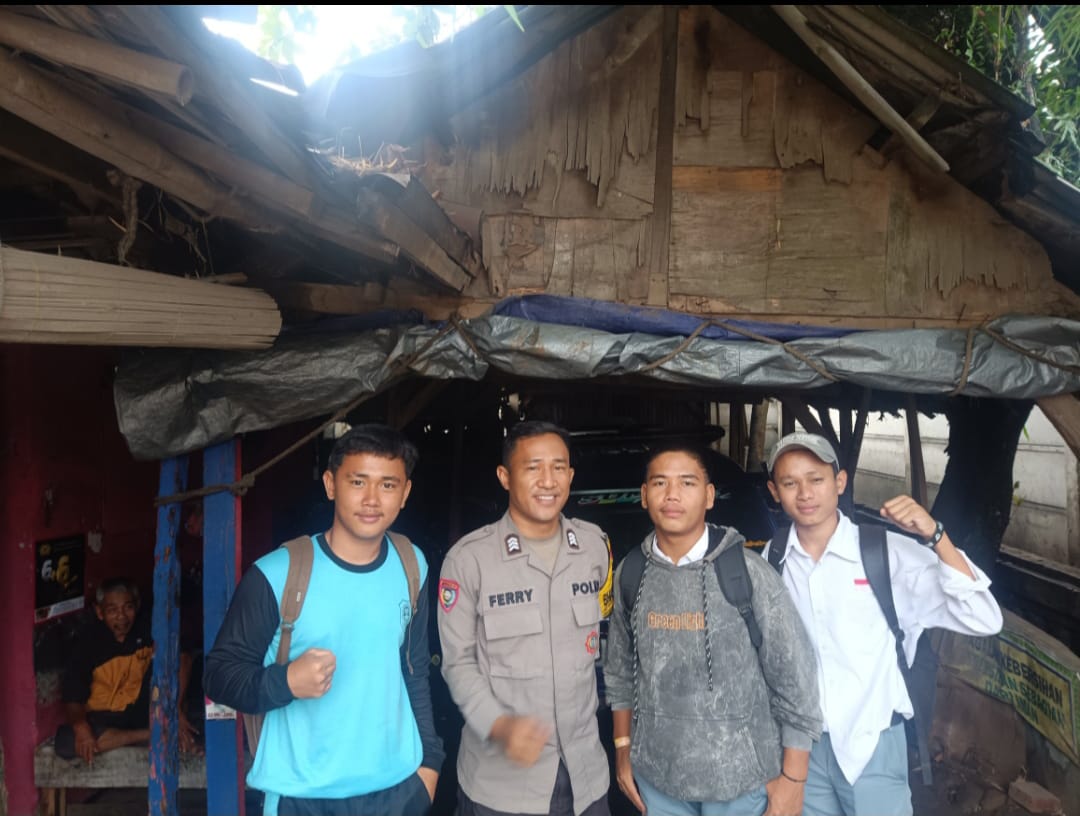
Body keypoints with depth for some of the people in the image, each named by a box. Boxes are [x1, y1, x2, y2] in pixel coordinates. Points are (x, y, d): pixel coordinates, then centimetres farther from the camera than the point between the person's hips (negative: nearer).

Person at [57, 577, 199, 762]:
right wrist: (80, 726, -32)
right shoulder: (89, 641, -14)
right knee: (64, 743, -28)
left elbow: (182, 656, -21)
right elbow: (72, 699, -12)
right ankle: (152, 736, -19)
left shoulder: (148, 627, -15)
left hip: (140, 709, -1)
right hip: (104, 717, 1)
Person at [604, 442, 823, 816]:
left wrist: (792, 777, -7)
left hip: (738, 777, -3)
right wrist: (623, 750, 9)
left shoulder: (746, 571, -15)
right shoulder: (630, 573, -3)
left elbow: (795, 676, -10)